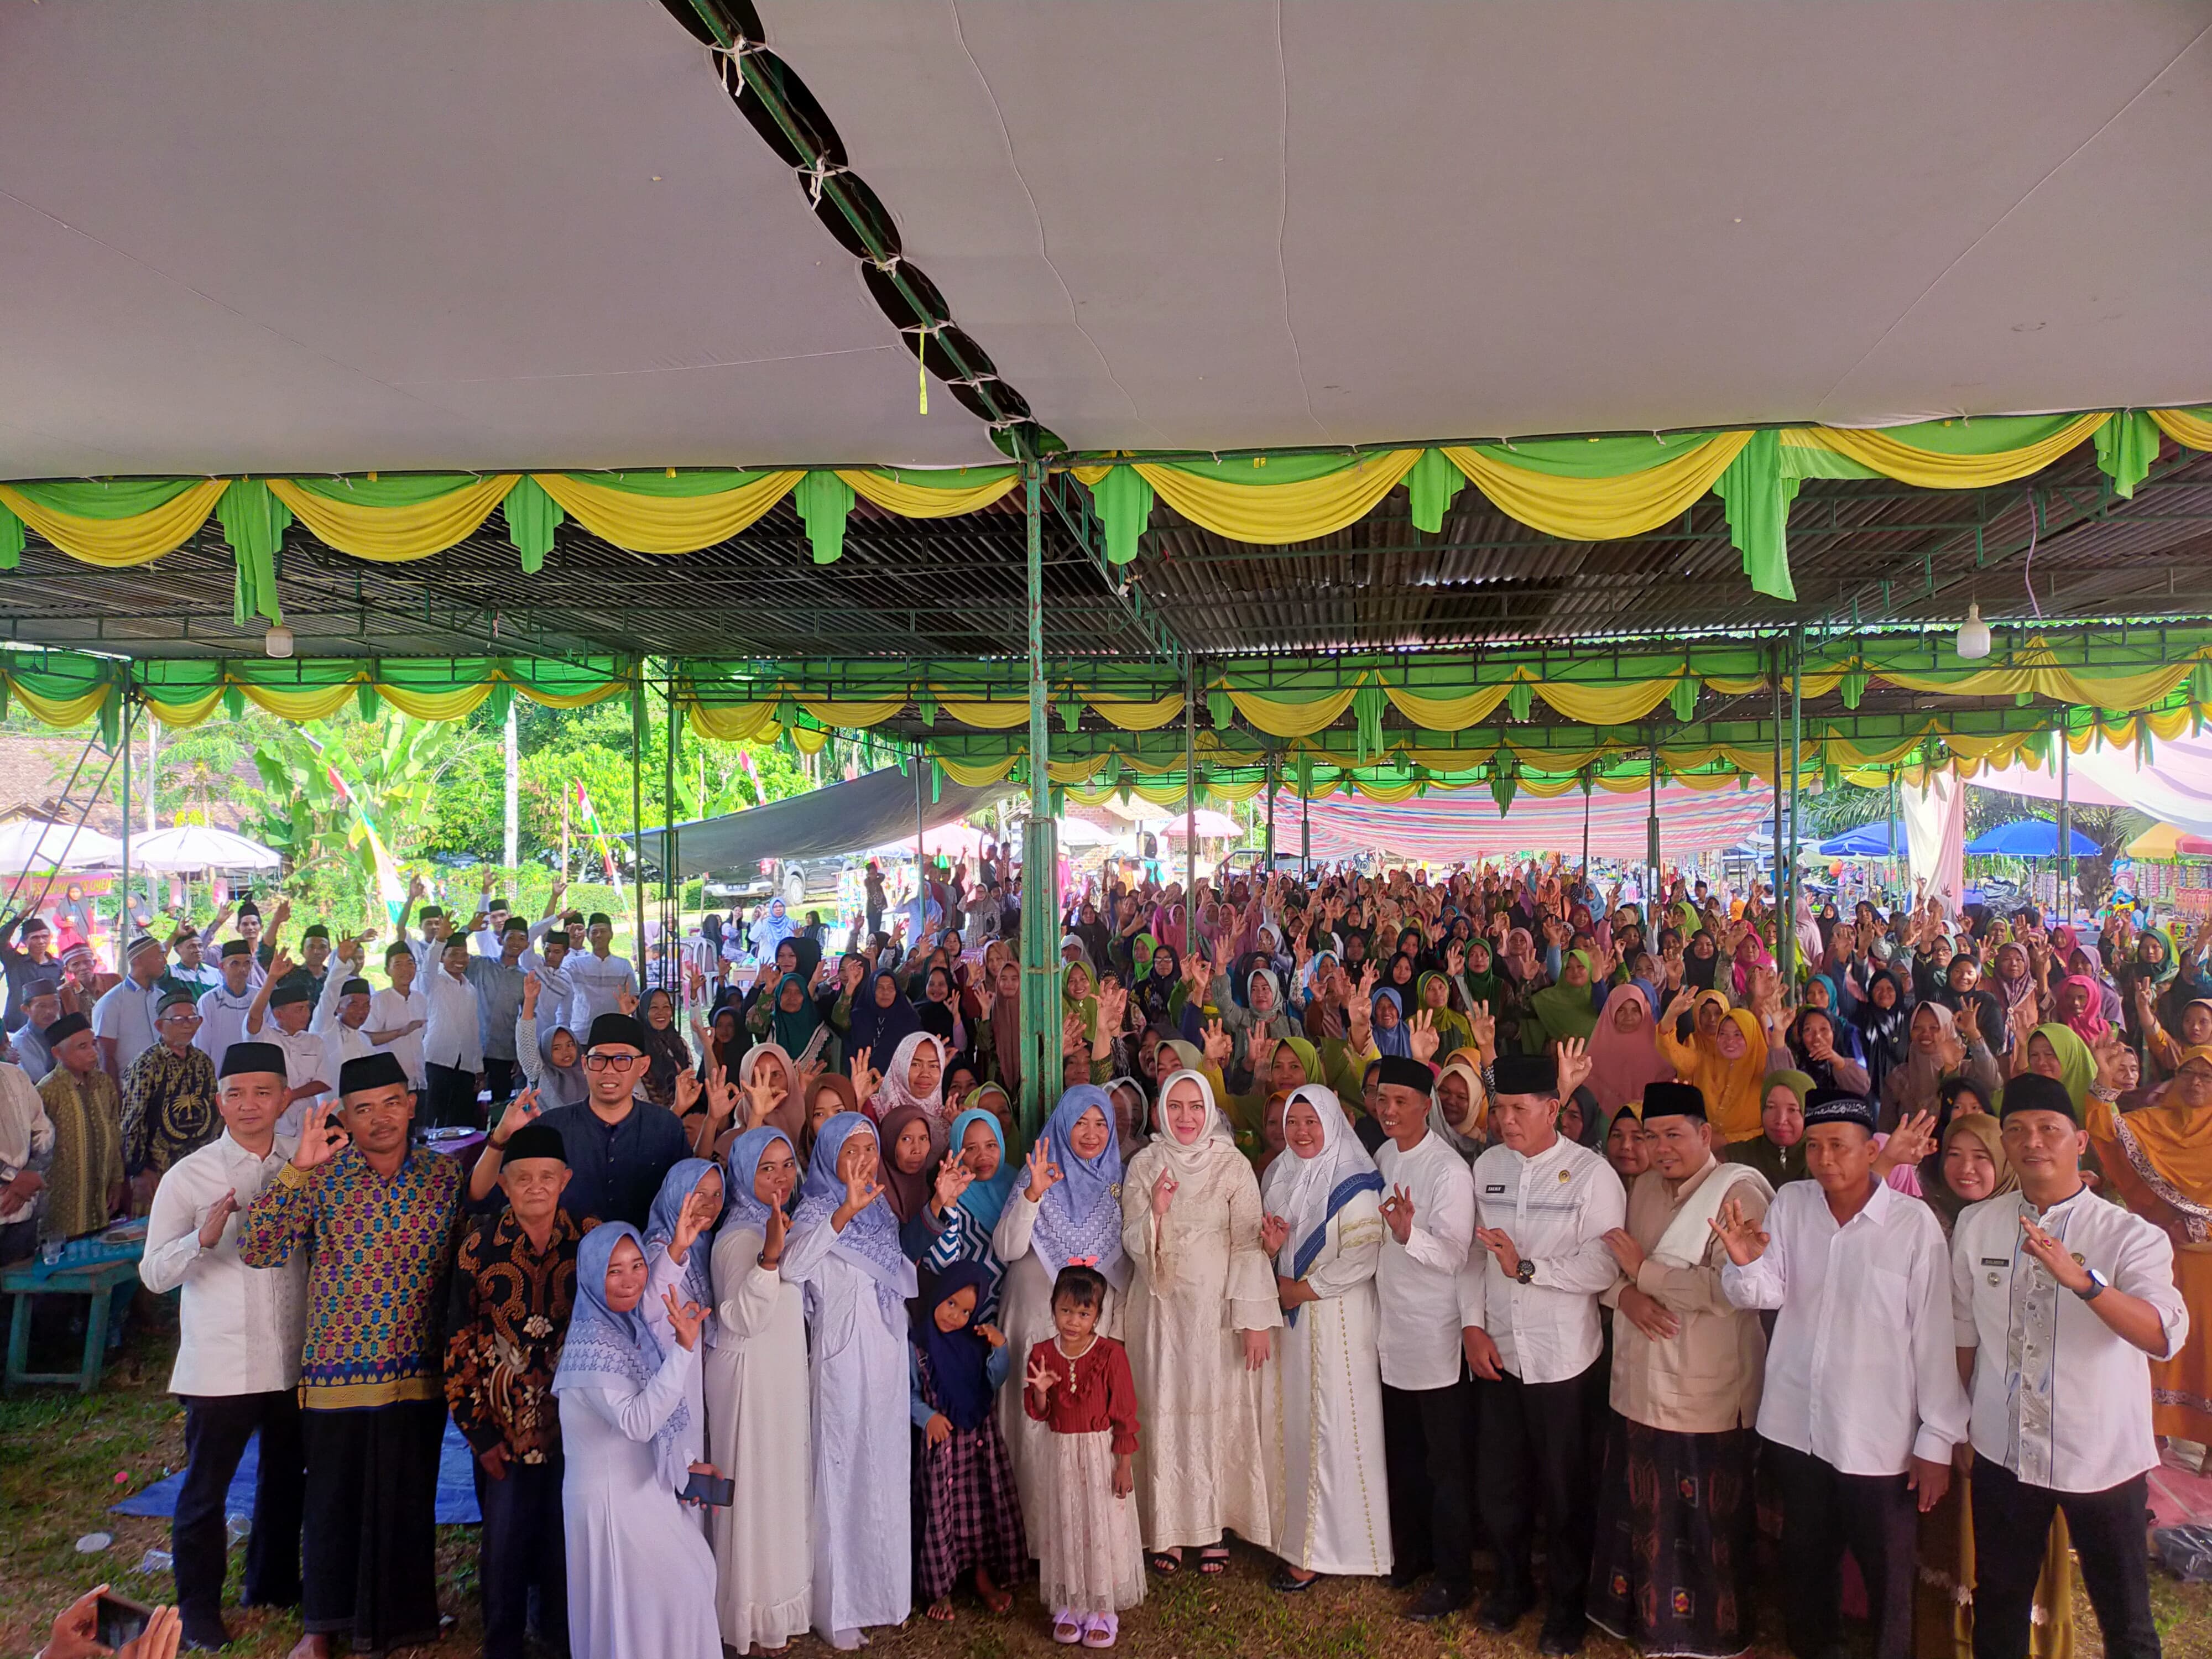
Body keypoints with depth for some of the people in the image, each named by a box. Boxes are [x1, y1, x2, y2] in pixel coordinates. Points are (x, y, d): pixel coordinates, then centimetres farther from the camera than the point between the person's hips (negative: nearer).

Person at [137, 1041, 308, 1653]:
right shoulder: (189, 1176, -7)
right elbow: (154, 1274, -9)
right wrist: (203, 1238, -26)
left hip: (294, 1359, 3)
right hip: (219, 1365, -3)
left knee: (286, 1477, 18)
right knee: (206, 1488, 8)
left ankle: (272, 1584, 39)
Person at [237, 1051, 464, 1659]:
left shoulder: (444, 1176, -1)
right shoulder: (321, 1176, -3)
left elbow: (464, 1268, 5)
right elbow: (258, 1250, -13)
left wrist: (457, 1352, 2)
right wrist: (296, 1168, -20)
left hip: (417, 1375, 1)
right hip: (336, 1373, 0)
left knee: (406, 1505, 10)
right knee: (332, 1500, 13)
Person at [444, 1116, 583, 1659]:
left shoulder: (590, 1242, -7)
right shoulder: (480, 1245, -9)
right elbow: (459, 1344, -4)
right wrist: (478, 1431, -5)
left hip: (571, 1425, 1)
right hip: (503, 1429, -1)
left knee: (565, 1539, 12)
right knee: (504, 1546, 10)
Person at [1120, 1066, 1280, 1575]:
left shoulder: (1233, 1165, -3)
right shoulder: (1144, 1165, 2)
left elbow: (1249, 1245, -6)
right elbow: (1132, 1244, 1)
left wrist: (1255, 1319, -11)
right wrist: (1155, 1210, -19)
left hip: (1216, 1309, -1)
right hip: (1160, 1308, 1)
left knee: (1219, 1412, 3)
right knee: (1164, 1413, 3)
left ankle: (1213, 1527, 17)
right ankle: (1168, 1528, 16)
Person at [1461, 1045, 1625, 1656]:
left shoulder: (1591, 1173, -12)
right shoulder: (1487, 1166, 2)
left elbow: (1603, 1268, -17)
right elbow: (1473, 1253, 5)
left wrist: (1527, 1268, -22)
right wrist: (1473, 1325, -3)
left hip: (1563, 1358, -4)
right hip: (1496, 1352, 4)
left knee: (1564, 1490, 10)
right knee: (1499, 1483, 16)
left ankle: (1565, 1603, 31)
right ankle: (1512, 1583, 39)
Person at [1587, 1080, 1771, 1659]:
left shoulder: (1740, 1191, -13)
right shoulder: (1644, 1188, 9)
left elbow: (1730, 1288, -24)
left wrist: (1645, 1271, -15)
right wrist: (1627, 1295, -9)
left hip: (1705, 1393, -6)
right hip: (1639, 1384, 6)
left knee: (1703, 1524, 6)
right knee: (1640, 1509, 14)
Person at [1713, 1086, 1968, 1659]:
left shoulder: (1914, 1222, -12)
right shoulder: (1789, 1203, 0)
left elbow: (1934, 1334, -9)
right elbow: (1767, 1294, -3)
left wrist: (1937, 1440, -6)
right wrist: (1745, 1264, -26)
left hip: (1879, 1437, -4)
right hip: (1795, 1425, 4)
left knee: (1888, 1580, 10)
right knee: (1806, 1563, 21)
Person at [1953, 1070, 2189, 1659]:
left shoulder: (2130, 1235, -9)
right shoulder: (1976, 1224, 1)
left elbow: (2166, 1336, -25)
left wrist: (2081, 1279, -39)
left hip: (2103, 1457, -3)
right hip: (2003, 1451, 3)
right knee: (1999, 1605, 16)